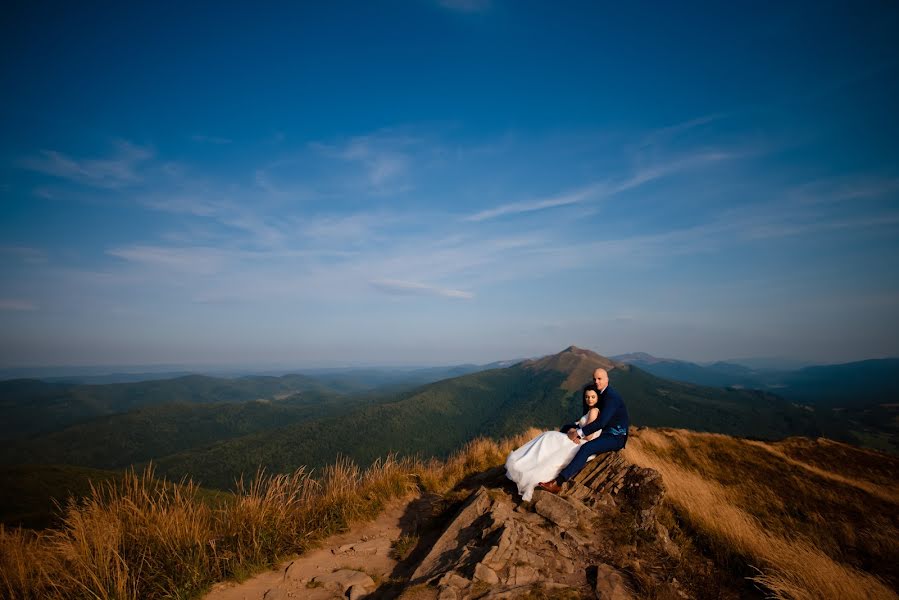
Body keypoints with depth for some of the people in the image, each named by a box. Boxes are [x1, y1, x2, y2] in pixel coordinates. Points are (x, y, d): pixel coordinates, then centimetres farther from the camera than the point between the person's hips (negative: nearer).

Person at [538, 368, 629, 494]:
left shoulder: (611, 396, -19)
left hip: (616, 438, -10)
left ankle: (557, 483, -40)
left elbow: (600, 422, -29)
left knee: (586, 448, -30)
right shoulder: (601, 394, 10)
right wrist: (578, 431, -2)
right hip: (606, 432, 10)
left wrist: (578, 433, -25)